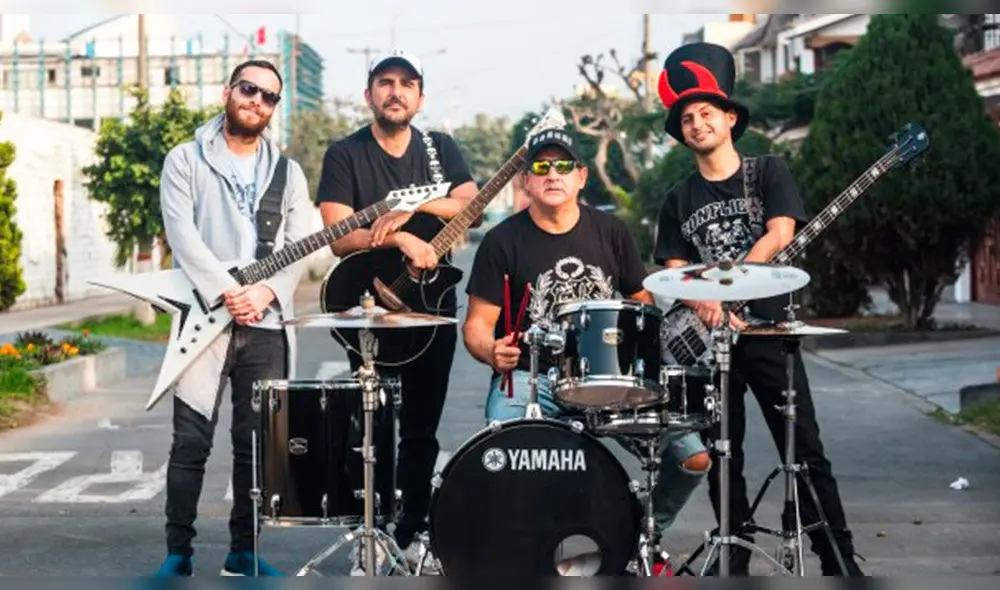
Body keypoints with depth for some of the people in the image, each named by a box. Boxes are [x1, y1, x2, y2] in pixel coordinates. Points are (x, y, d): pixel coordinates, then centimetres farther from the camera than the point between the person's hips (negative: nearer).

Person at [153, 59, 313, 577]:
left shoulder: (288, 173, 15)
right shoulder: (186, 160, 5)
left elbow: (300, 245, 5)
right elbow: (181, 234, -7)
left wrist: (266, 291, -13)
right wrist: (227, 292, -18)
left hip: (266, 323, 3)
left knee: (256, 445, 6)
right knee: (191, 441, -4)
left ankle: (243, 551, 16)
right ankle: (178, 551, 6)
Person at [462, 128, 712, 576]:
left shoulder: (610, 233, 8)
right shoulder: (502, 242, -2)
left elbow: (644, 300, 15)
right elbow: (477, 324, -4)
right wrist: (491, 351, -26)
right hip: (527, 378, -3)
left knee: (693, 455, -11)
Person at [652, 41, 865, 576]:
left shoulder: (769, 172, 4)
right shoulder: (678, 201, 12)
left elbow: (779, 236, -10)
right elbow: (675, 273, 7)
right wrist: (705, 304, -14)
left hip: (768, 330, -3)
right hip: (709, 338, 3)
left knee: (806, 451, -5)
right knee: (721, 461, 5)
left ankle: (840, 561, 1)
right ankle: (735, 562, 16)